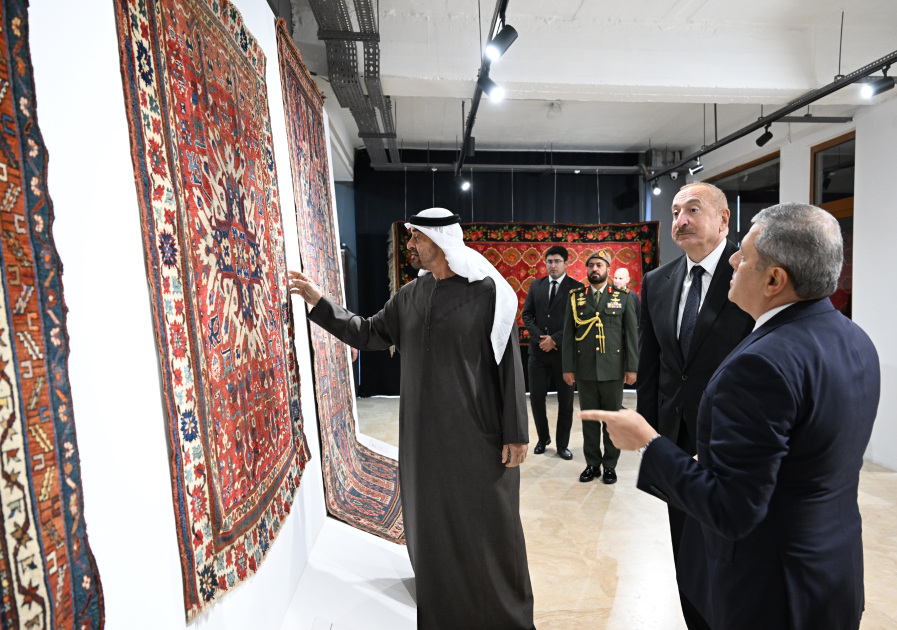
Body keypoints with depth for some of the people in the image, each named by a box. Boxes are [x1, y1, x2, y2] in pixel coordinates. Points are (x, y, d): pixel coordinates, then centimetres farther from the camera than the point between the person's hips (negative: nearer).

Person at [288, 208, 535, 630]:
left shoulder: (487, 291, -10)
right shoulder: (409, 296, 5)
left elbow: (509, 365, -10)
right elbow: (369, 334, 13)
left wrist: (515, 433, -10)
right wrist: (319, 303, 6)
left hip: (478, 433, -5)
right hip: (424, 432, 5)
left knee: (489, 526, 8)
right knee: (432, 524, 17)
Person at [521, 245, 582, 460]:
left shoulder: (576, 287, -3)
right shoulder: (535, 285, 9)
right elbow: (526, 314, 7)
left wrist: (555, 339, -14)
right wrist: (540, 337, -7)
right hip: (538, 350, 3)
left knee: (565, 401, 7)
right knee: (536, 398, 7)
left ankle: (562, 444, 23)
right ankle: (543, 437, 29)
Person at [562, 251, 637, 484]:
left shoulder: (622, 297, 4)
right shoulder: (575, 297, 6)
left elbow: (631, 333, 3)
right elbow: (568, 334, 3)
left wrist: (632, 367, -2)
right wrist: (568, 368, 0)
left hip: (613, 369, -1)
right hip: (585, 369, 1)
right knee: (589, 419, 8)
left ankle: (610, 465, 22)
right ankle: (592, 464, 22)